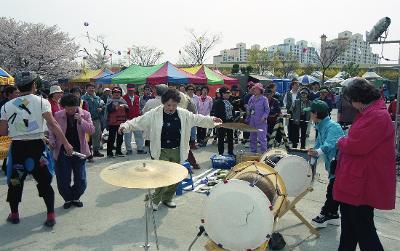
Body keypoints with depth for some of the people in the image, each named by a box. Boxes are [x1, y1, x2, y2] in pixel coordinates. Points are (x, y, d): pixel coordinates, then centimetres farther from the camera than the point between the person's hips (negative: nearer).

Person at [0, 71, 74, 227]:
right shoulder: (41, 102, -5)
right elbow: (52, 124, -14)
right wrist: (66, 143, -13)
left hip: (17, 147, 2)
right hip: (37, 145, -2)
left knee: (15, 182, 19)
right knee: (44, 181, 8)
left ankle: (14, 214, 32)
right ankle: (51, 216, 8)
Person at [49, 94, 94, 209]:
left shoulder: (85, 114, -4)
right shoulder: (57, 115, -3)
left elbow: (91, 130, -11)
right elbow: (52, 131, 7)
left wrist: (81, 121, -23)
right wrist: (52, 142, -10)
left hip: (79, 151, 0)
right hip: (62, 151, 0)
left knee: (81, 181, 6)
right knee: (63, 181, 5)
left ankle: (75, 198, 31)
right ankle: (67, 199, 29)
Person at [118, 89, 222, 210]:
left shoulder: (184, 114, 0)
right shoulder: (154, 114, -9)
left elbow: (197, 119, 11)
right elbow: (138, 121, -9)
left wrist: (211, 120, 4)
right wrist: (125, 126, -21)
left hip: (177, 151, 4)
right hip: (162, 152, -4)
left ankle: (167, 199, 34)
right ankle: (155, 201, 17)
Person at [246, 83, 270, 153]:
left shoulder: (264, 99, -3)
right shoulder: (252, 98, 12)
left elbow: (267, 110, -4)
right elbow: (248, 108, 19)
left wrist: (264, 117, -19)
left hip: (261, 122, -6)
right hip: (252, 122, 6)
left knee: (262, 138, -8)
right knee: (252, 138, 13)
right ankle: (253, 152, 23)